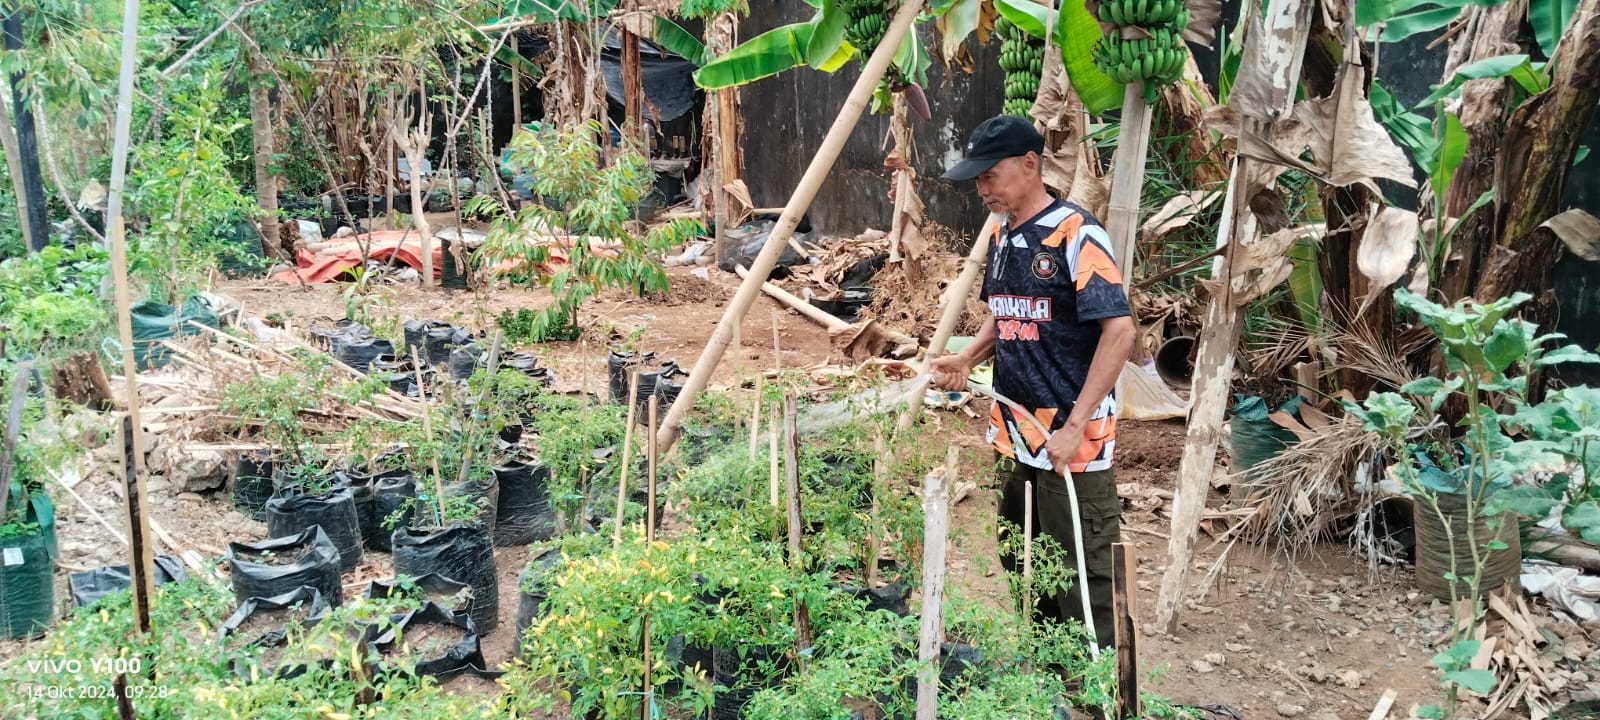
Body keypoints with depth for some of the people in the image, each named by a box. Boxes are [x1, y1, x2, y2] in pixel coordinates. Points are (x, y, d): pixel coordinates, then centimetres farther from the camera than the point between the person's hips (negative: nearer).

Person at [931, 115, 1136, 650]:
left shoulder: (1076, 234, -14)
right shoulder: (1001, 236, 11)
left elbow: (1119, 330, -20)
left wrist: (1075, 426, -23)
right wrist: (966, 359, 5)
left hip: (1071, 440, -8)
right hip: (1013, 434, 8)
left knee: (1084, 580, -1)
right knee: (1022, 567, 18)